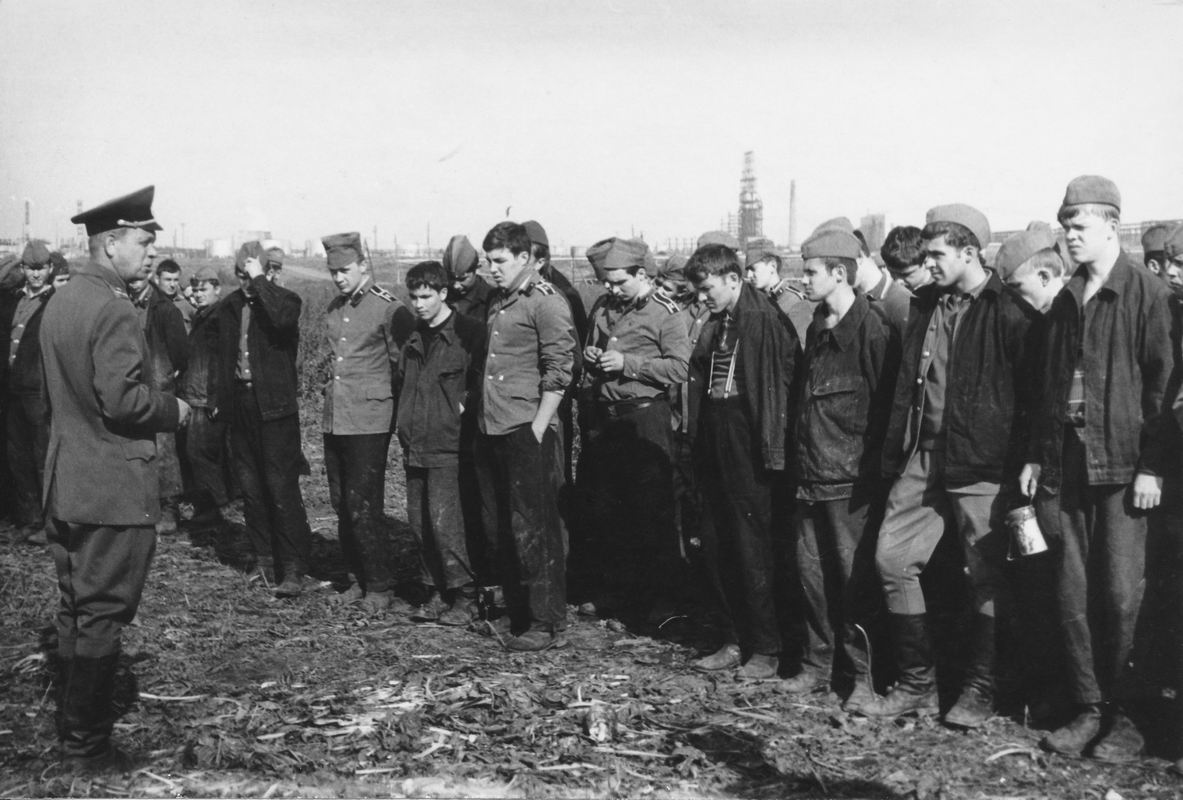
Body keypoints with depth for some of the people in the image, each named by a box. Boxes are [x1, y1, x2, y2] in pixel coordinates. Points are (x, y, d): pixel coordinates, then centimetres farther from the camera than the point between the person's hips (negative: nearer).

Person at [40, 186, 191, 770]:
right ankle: (87, 742, 9)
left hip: (64, 483, 9)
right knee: (103, 614, 0)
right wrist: (173, 410, -9)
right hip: (113, 487, -9)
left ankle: (73, 720, 29)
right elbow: (122, 399, -26)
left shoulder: (59, 302, 11)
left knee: (75, 608, 18)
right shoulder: (115, 312, -18)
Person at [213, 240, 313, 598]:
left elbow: (283, 318, -30)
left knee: (282, 487, -10)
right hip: (240, 403, 6)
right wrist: (221, 401, 15)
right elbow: (224, 357, 19)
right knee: (250, 486, 10)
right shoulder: (229, 306, 12)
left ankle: (293, 569, -8)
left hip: (274, 405, -6)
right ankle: (264, 559, 20)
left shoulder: (284, 299, -5)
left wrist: (261, 281, -22)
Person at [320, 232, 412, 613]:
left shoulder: (389, 308, -9)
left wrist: (392, 410, -3)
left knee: (363, 507, -7)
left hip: (368, 422, -7)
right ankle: (360, 579, 22)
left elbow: (405, 365, -6)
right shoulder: (333, 309, 13)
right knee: (342, 506, 11)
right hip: (334, 420, 7)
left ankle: (381, 586, 5)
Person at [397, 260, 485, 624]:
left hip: (447, 446, -7)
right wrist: (405, 430, 16)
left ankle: (464, 596, 1)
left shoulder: (468, 332, -7)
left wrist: (465, 406, -13)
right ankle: (435, 592, 19)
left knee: (444, 522, -10)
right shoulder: (413, 340, 15)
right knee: (420, 523, 9)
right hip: (415, 446, 7)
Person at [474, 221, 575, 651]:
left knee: (532, 529, -4)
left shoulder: (546, 302, -8)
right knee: (498, 527, 13)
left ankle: (547, 624, 4)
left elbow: (558, 371, -13)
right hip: (491, 430, 8)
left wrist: (537, 428, -16)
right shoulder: (497, 303, 16)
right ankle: (515, 612, 24)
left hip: (526, 431, -8)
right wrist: (479, 414, 14)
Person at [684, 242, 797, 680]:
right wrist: (699, 442, 11)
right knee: (727, 550, 13)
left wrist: (772, 451, -17)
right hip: (716, 451, 8)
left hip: (749, 453, -8)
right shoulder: (714, 327, 14)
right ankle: (737, 640, 24)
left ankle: (767, 649, 10)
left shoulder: (766, 321, -12)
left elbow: (782, 383, -16)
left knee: (754, 550, -2)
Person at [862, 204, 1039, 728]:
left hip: (983, 464, -7)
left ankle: (979, 692, 17)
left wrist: (1022, 464, -10)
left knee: (987, 577, 3)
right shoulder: (925, 307, 12)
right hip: (924, 456, 7)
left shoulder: (1010, 313, -8)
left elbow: (1030, 396, -8)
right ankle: (916, 684, 14)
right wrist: (893, 451, 10)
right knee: (892, 558, 3)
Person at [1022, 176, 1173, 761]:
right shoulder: (1065, 301, 14)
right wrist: (1036, 457, 13)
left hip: (1121, 467, -6)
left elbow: (1160, 383, -7)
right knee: (1073, 596, 7)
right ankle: (1089, 710, 16)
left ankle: (1124, 717, 9)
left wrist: (1151, 465, -13)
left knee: (1120, 597, -3)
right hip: (1065, 467, 6)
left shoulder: (1146, 293, -3)